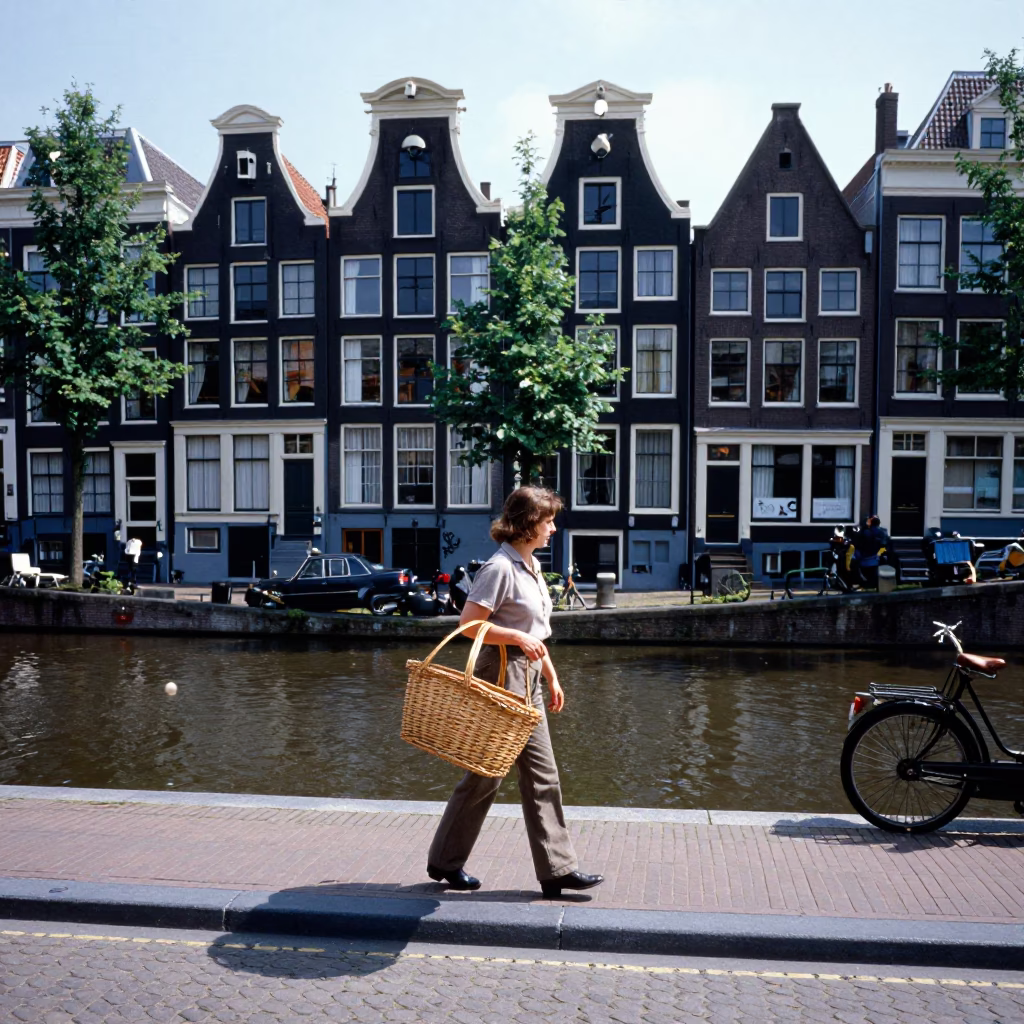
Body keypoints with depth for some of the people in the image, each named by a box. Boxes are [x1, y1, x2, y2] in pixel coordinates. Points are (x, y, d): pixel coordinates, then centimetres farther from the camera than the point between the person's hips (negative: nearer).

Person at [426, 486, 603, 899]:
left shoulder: (531, 565, 14)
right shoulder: (500, 567, -16)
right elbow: (468, 624, -20)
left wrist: (552, 677, 19)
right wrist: (518, 638, -26)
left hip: (527, 678, 9)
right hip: (502, 675, -9)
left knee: (543, 775, 10)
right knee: (485, 773, 3)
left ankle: (558, 869, 17)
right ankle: (445, 861, 20)